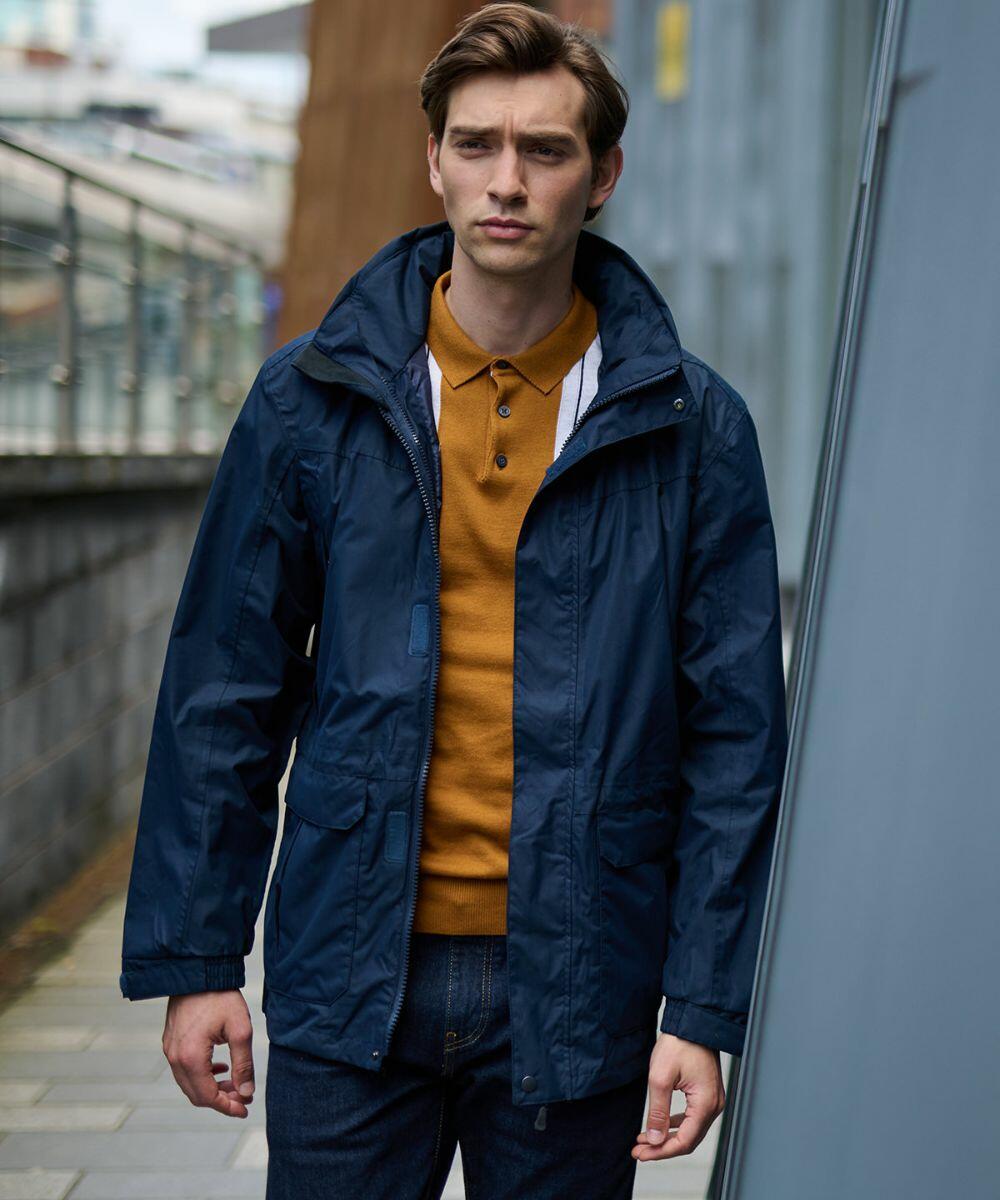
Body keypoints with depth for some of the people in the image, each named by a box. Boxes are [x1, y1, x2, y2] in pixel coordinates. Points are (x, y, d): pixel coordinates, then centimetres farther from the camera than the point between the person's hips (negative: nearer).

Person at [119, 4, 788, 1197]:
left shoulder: (689, 426, -1)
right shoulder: (310, 401, 2)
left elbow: (736, 732, 0)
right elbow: (222, 695, 5)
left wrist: (705, 1010, -5)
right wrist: (193, 959, 2)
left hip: (573, 996, 0)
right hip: (349, 984, 1)